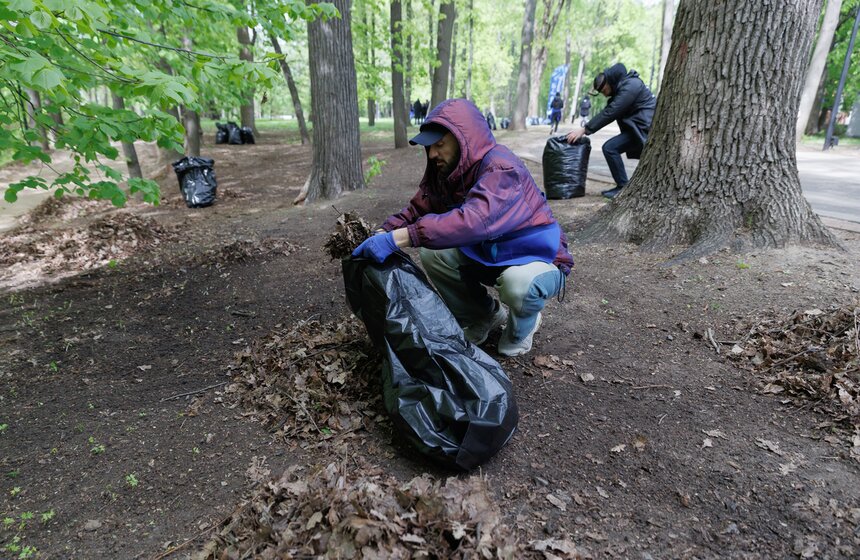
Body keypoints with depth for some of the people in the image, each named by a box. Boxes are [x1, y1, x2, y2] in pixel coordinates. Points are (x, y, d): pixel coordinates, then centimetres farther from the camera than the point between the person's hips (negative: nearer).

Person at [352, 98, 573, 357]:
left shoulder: (501, 169, -30)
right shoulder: (443, 170, -3)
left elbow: (474, 220, -47)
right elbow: (418, 209, -5)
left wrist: (397, 239, -51)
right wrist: (383, 234, -25)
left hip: (537, 258, -7)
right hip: (487, 254, 7)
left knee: (518, 283, -39)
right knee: (430, 254, -6)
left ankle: (523, 325, 1)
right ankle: (486, 315, 13)